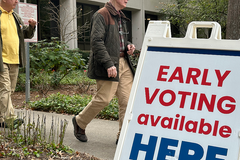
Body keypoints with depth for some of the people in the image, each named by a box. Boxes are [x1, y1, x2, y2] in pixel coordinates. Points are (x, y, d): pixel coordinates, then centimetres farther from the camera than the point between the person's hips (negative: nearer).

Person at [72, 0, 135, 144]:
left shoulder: (121, 17, 20)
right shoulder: (102, 15, -8)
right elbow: (96, 41, -17)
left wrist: (128, 46, 9)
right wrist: (108, 64, -23)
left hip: (123, 62, 8)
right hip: (107, 65, -8)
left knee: (127, 99, 1)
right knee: (104, 98, -8)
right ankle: (79, 122, 16)